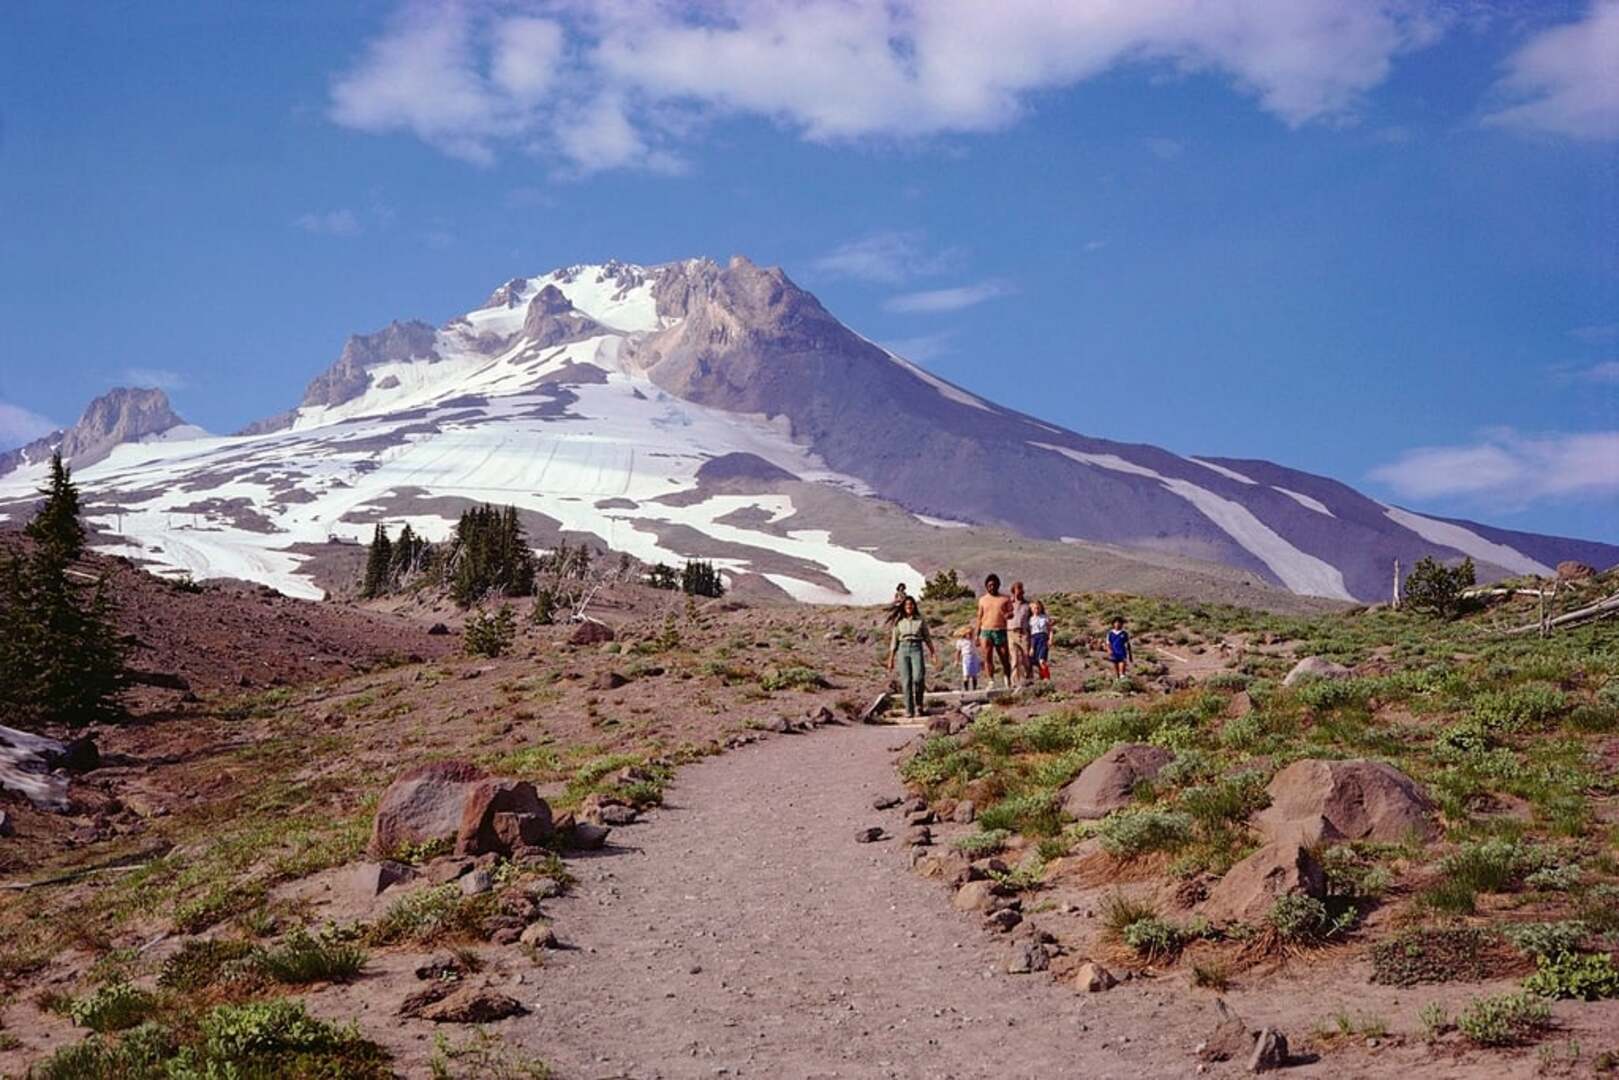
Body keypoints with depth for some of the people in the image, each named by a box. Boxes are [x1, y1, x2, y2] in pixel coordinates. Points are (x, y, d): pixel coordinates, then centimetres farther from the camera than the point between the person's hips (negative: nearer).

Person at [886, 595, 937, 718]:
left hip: (917, 649, -1)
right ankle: (909, 710, 0)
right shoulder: (899, 622, 12)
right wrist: (891, 659, 9)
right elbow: (894, 640, 13)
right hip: (903, 649, 1)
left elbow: (927, 638, 14)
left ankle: (919, 703, 3)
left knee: (918, 678, -18)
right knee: (906, 680, -4)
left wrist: (933, 653, 7)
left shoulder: (920, 620, 11)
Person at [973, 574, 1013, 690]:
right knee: (987, 658, -7)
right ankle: (990, 682, -7)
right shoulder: (982, 600, 13)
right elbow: (979, 618, 14)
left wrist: (1008, 615, -22)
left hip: (1001, 632, -1)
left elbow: (1011, 613, 4)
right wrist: (976, 635, 9)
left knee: (1005, 657, 1)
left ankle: (1008, 681, 15)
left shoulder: (1005, 599, 9)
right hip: (986, 632, 1)